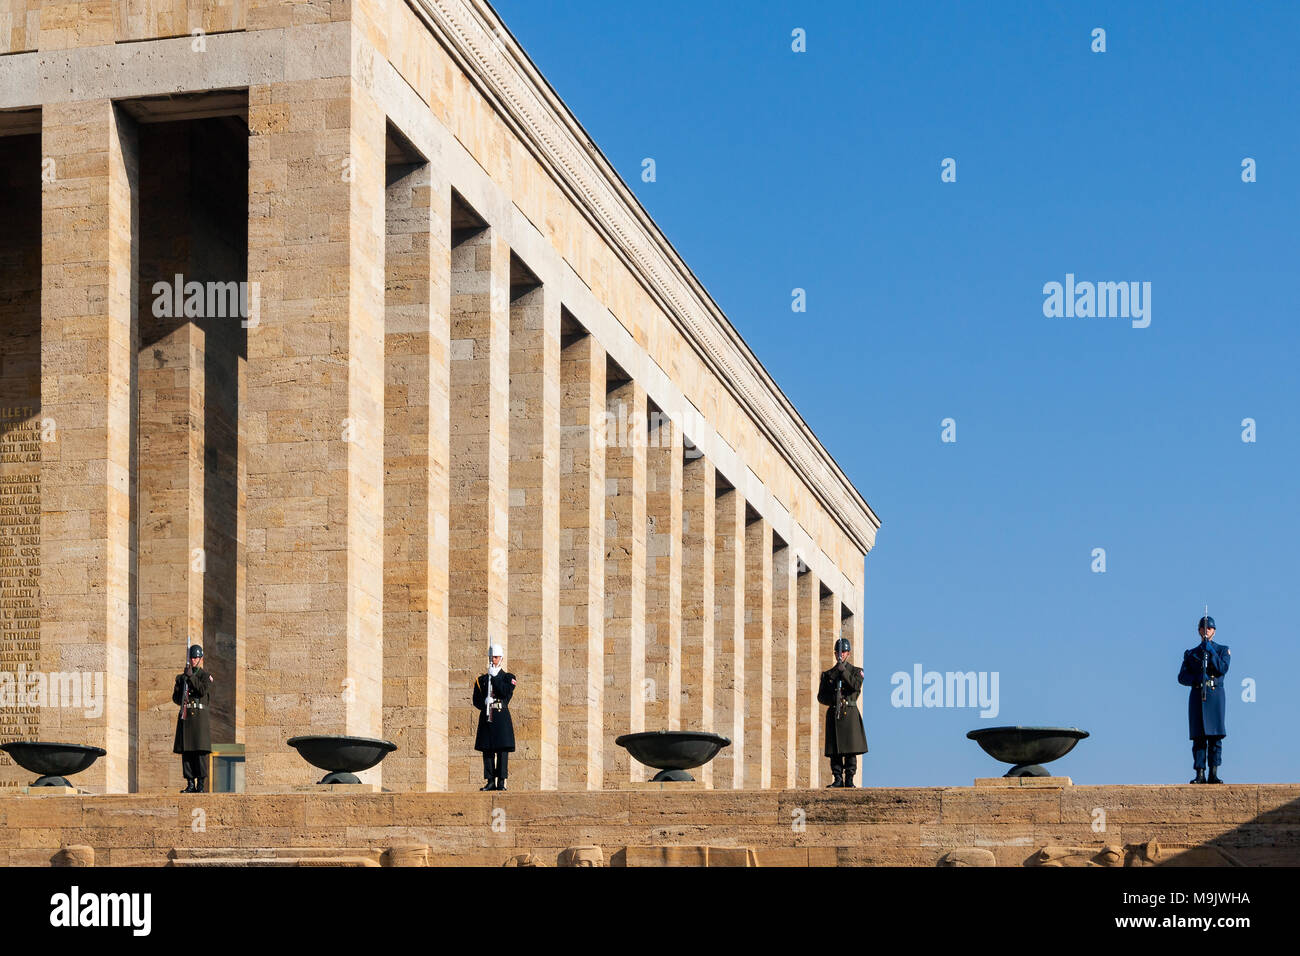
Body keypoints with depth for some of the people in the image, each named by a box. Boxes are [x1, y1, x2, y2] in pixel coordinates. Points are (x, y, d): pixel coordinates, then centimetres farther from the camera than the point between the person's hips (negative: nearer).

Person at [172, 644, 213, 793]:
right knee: (186, 751, 1)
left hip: (199, 715, -4)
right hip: (185, 716, 4)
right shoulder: (181, 677, 17)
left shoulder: (206, 676, 5)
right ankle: (190, 784, 5)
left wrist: (191, 676, -13)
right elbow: (175, 696, 16)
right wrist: (182, 700, -6)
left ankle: (201, 785, -8)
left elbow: (203, 690, -13)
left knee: (200, 751, -8)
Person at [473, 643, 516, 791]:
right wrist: (484, 701, -12)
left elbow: (506, 693, -11)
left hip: (501, 716, -3)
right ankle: (491, 782, 3)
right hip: (486, 717, 3)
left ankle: (501, 782, -6)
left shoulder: (508, 677, 7)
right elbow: (476, 700, 9)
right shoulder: (481, 680, 15)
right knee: (487, 750, 0)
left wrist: (495, 677, -8)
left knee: (502, 749, -7)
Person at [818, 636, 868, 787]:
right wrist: (833, 699, -8)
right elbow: (821, 696, 10)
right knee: (835, 751, -2)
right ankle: (838, 779, 1)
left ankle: (849, 779, -1)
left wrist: (843, 671, -14)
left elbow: (856, 686, -12)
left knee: (851, 749, -5)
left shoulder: (856, 671, 8)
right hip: (834, 715, 2)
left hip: (849, 714, -2)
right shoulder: (828, 674, 14)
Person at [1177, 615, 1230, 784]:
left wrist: (1211, 651, -10)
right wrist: (1196, 678, -10)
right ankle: (1200, 774, -5)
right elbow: (1182, 677, 8)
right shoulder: (1191, 654, 15)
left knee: (1216, 736, -7)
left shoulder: (1223, 650, 11)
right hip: (1197, 696, 1)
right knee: (1198, 737, -4)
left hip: (1215, 695, -1)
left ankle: (1213, 774, -6)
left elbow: (1222, 669, -7)